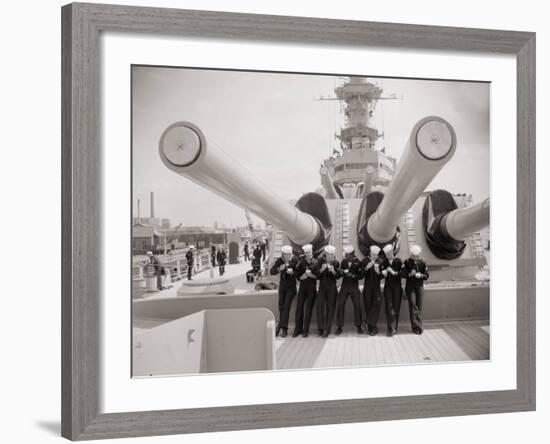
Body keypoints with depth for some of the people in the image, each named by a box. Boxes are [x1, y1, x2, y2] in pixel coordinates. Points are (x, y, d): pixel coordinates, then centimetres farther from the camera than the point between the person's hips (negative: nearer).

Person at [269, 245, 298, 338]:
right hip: (282, 286, 3)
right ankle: (284, 328, 19)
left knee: (286, 306, -12)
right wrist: (279, 269, -30)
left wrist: (292, 272, -30)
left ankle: (282, 327, -11)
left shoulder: (295, 261, -14)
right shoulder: (280, 260, -8)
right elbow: (271, 272, -12)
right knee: (281, 307, 6)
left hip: (291, 287, -3)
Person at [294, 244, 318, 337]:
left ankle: (306, 330, 6)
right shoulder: (301, 262, 2)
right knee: (299, 307, 0)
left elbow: (318, 276, 0)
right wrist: (303, 276, -14)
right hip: (302, 287, 2)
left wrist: (311, 275, -16)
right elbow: (297, 276, 5)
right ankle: (298, 329, 10)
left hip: (312, 288, -2)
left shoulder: (315, 263, -1)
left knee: (308, 308, -1)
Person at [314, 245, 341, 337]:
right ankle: (320, 328, 5)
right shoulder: (320, 261, -3)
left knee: (330, 308, -2)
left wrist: (333, 271, -21)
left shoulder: (336, 263, -3)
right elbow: (317, 275, -4)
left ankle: (327, 330, 2)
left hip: (332, 288, 0)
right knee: (320, 306, -5)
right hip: (322, 287, 0)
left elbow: (338, 276, -3)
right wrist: (322, 269, -21)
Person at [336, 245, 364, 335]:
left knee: (357, 305, 1)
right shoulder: (343, 261, 3)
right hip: (344, 286, 2)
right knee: (340, 305, -3)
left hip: (354, 287, -2)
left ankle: (358, 326, 15)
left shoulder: (358, 262, -6)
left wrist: (353, 276, -20)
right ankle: (340, 327, 5)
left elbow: (361, 275, -6)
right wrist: (342, 272, -14)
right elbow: (340, 273, 7)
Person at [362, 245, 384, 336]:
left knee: (377, 303, -16)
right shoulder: (365, 261, -1)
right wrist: (366, 268, -22)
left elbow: (381, 276, -2)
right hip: (367, 287, 0)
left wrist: (378, 271, -22)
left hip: (376, 286, 0)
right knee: (368, 306, 1)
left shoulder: (380, 262, -1)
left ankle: (371, 325, -10)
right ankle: (371, 328, 10)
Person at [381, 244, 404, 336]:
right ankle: (391, 327, -8)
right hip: (387, 286, 1)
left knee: (396, 306, 3)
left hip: (397, 287, -1)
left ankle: (394, 327, 15)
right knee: (388, 306, -8)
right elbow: (381, 271, 8)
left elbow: (404, 273, -11)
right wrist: (383, 273, -14)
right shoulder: (384, 262, 5)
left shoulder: (398, 261, -4)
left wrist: (394, 272, -20)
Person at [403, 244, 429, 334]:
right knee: (413, 304, -12)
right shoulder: (407, 262, -2)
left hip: (420, 286, 2)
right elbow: (403, 274, -6)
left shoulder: (422, 263, 3)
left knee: (419, 305, 2)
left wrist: (421, 275, -17)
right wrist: (410, 274, -23)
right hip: (410, 286, -2)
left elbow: (426, 275, 2)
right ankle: (416, 326, -10)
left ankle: (418, 325, 13)